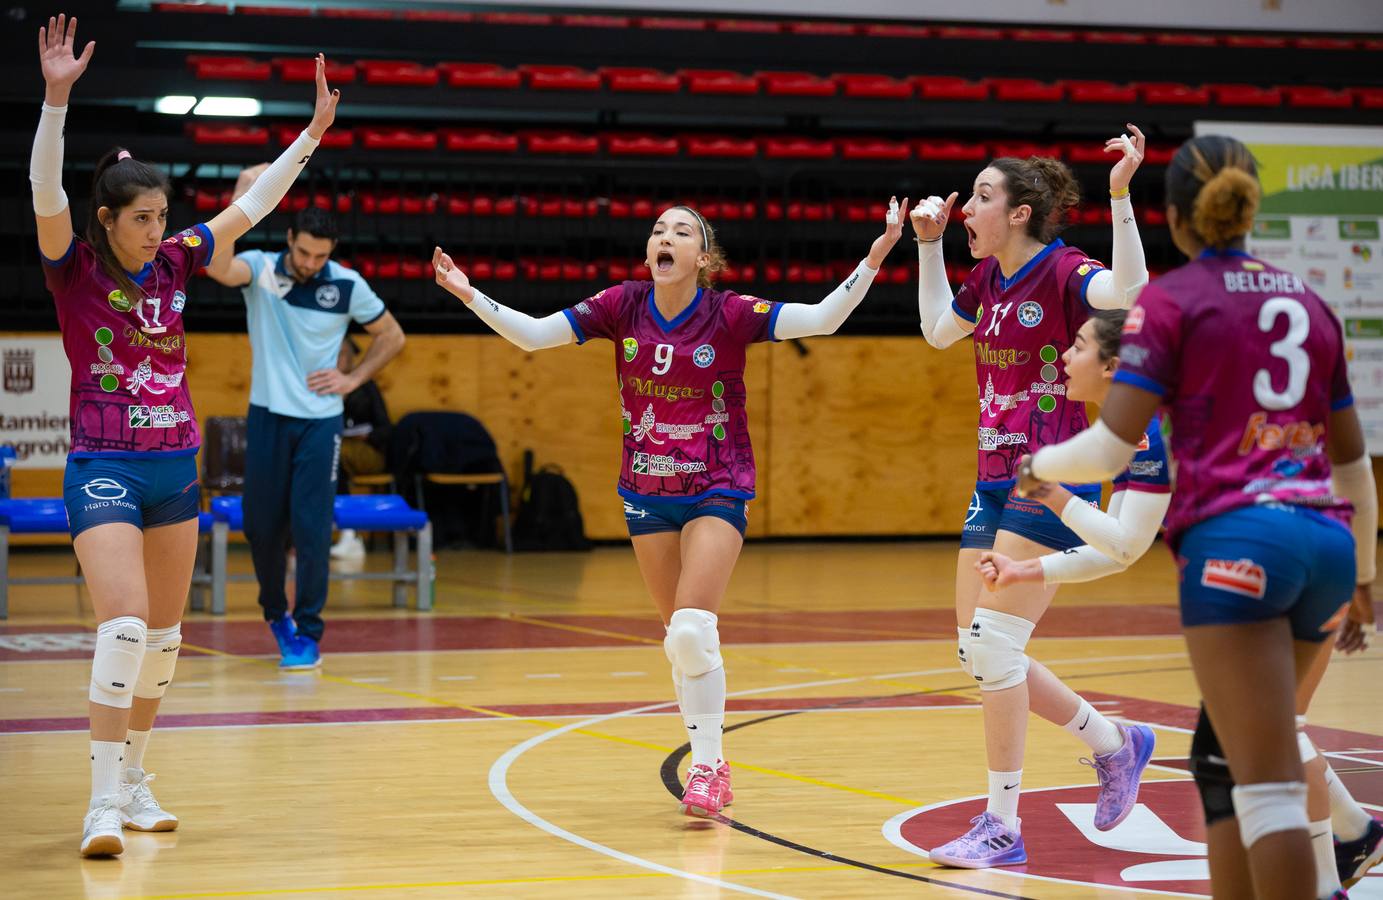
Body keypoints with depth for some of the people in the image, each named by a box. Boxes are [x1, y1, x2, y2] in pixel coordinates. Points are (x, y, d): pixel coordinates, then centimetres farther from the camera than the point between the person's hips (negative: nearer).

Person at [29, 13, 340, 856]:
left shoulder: (174, 262, 6)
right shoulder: (75, 267, -7)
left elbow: (253, 203, 13)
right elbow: (46, 192, -23)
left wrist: (314, 132, 11)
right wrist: (57, 97, -35)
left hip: (176, 468, 6)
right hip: (105, 470, -6)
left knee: (164, 633, 12)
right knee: (125, 627, -18)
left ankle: (134, 777, 26)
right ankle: (105, 802, -17)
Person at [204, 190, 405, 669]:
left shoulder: (347, 285, -4)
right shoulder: (261, 269, -6)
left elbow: (392, 336, 10)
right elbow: (220, 268, -30)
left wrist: (353, 379, 0)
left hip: (320, 420, -1)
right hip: (267, 416, 1)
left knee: (310, 527, -8)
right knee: (261, 525, 6)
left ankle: (307, 634, 0)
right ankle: (276, 613, 31)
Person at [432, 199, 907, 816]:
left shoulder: (729, 314, -13)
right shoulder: (622, 306, -5)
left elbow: (822, 319, -18)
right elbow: (533, 334, -5)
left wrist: (872, 261, -29)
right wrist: (470, 295, -17)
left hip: (716, 492, -4)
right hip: (648, 493, 4)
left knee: (693, 631, -18)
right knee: (680, 640, 10)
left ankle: (706, 765, -5)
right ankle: (710, 766, 23)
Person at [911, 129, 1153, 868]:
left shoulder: (1062, 271, -12)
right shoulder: (988, 278, 11)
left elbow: (1127, 291, -33)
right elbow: (938, 331, 29)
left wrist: (1120, 195, -39)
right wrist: (927, 244, 23)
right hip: (995, 481, 9)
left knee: (994, 643, -13)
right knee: (978, 653, 8)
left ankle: (1002, 827, -4)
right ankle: (1114, 745, 26)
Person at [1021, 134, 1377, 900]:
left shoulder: (1170, 300, 2)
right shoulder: (1307, 302, 19)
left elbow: (1112, 448, -7)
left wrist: (1040, 465, 14)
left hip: (1234, 540, -6)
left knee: (1267, 787, -9)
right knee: (1222, 758, 19)